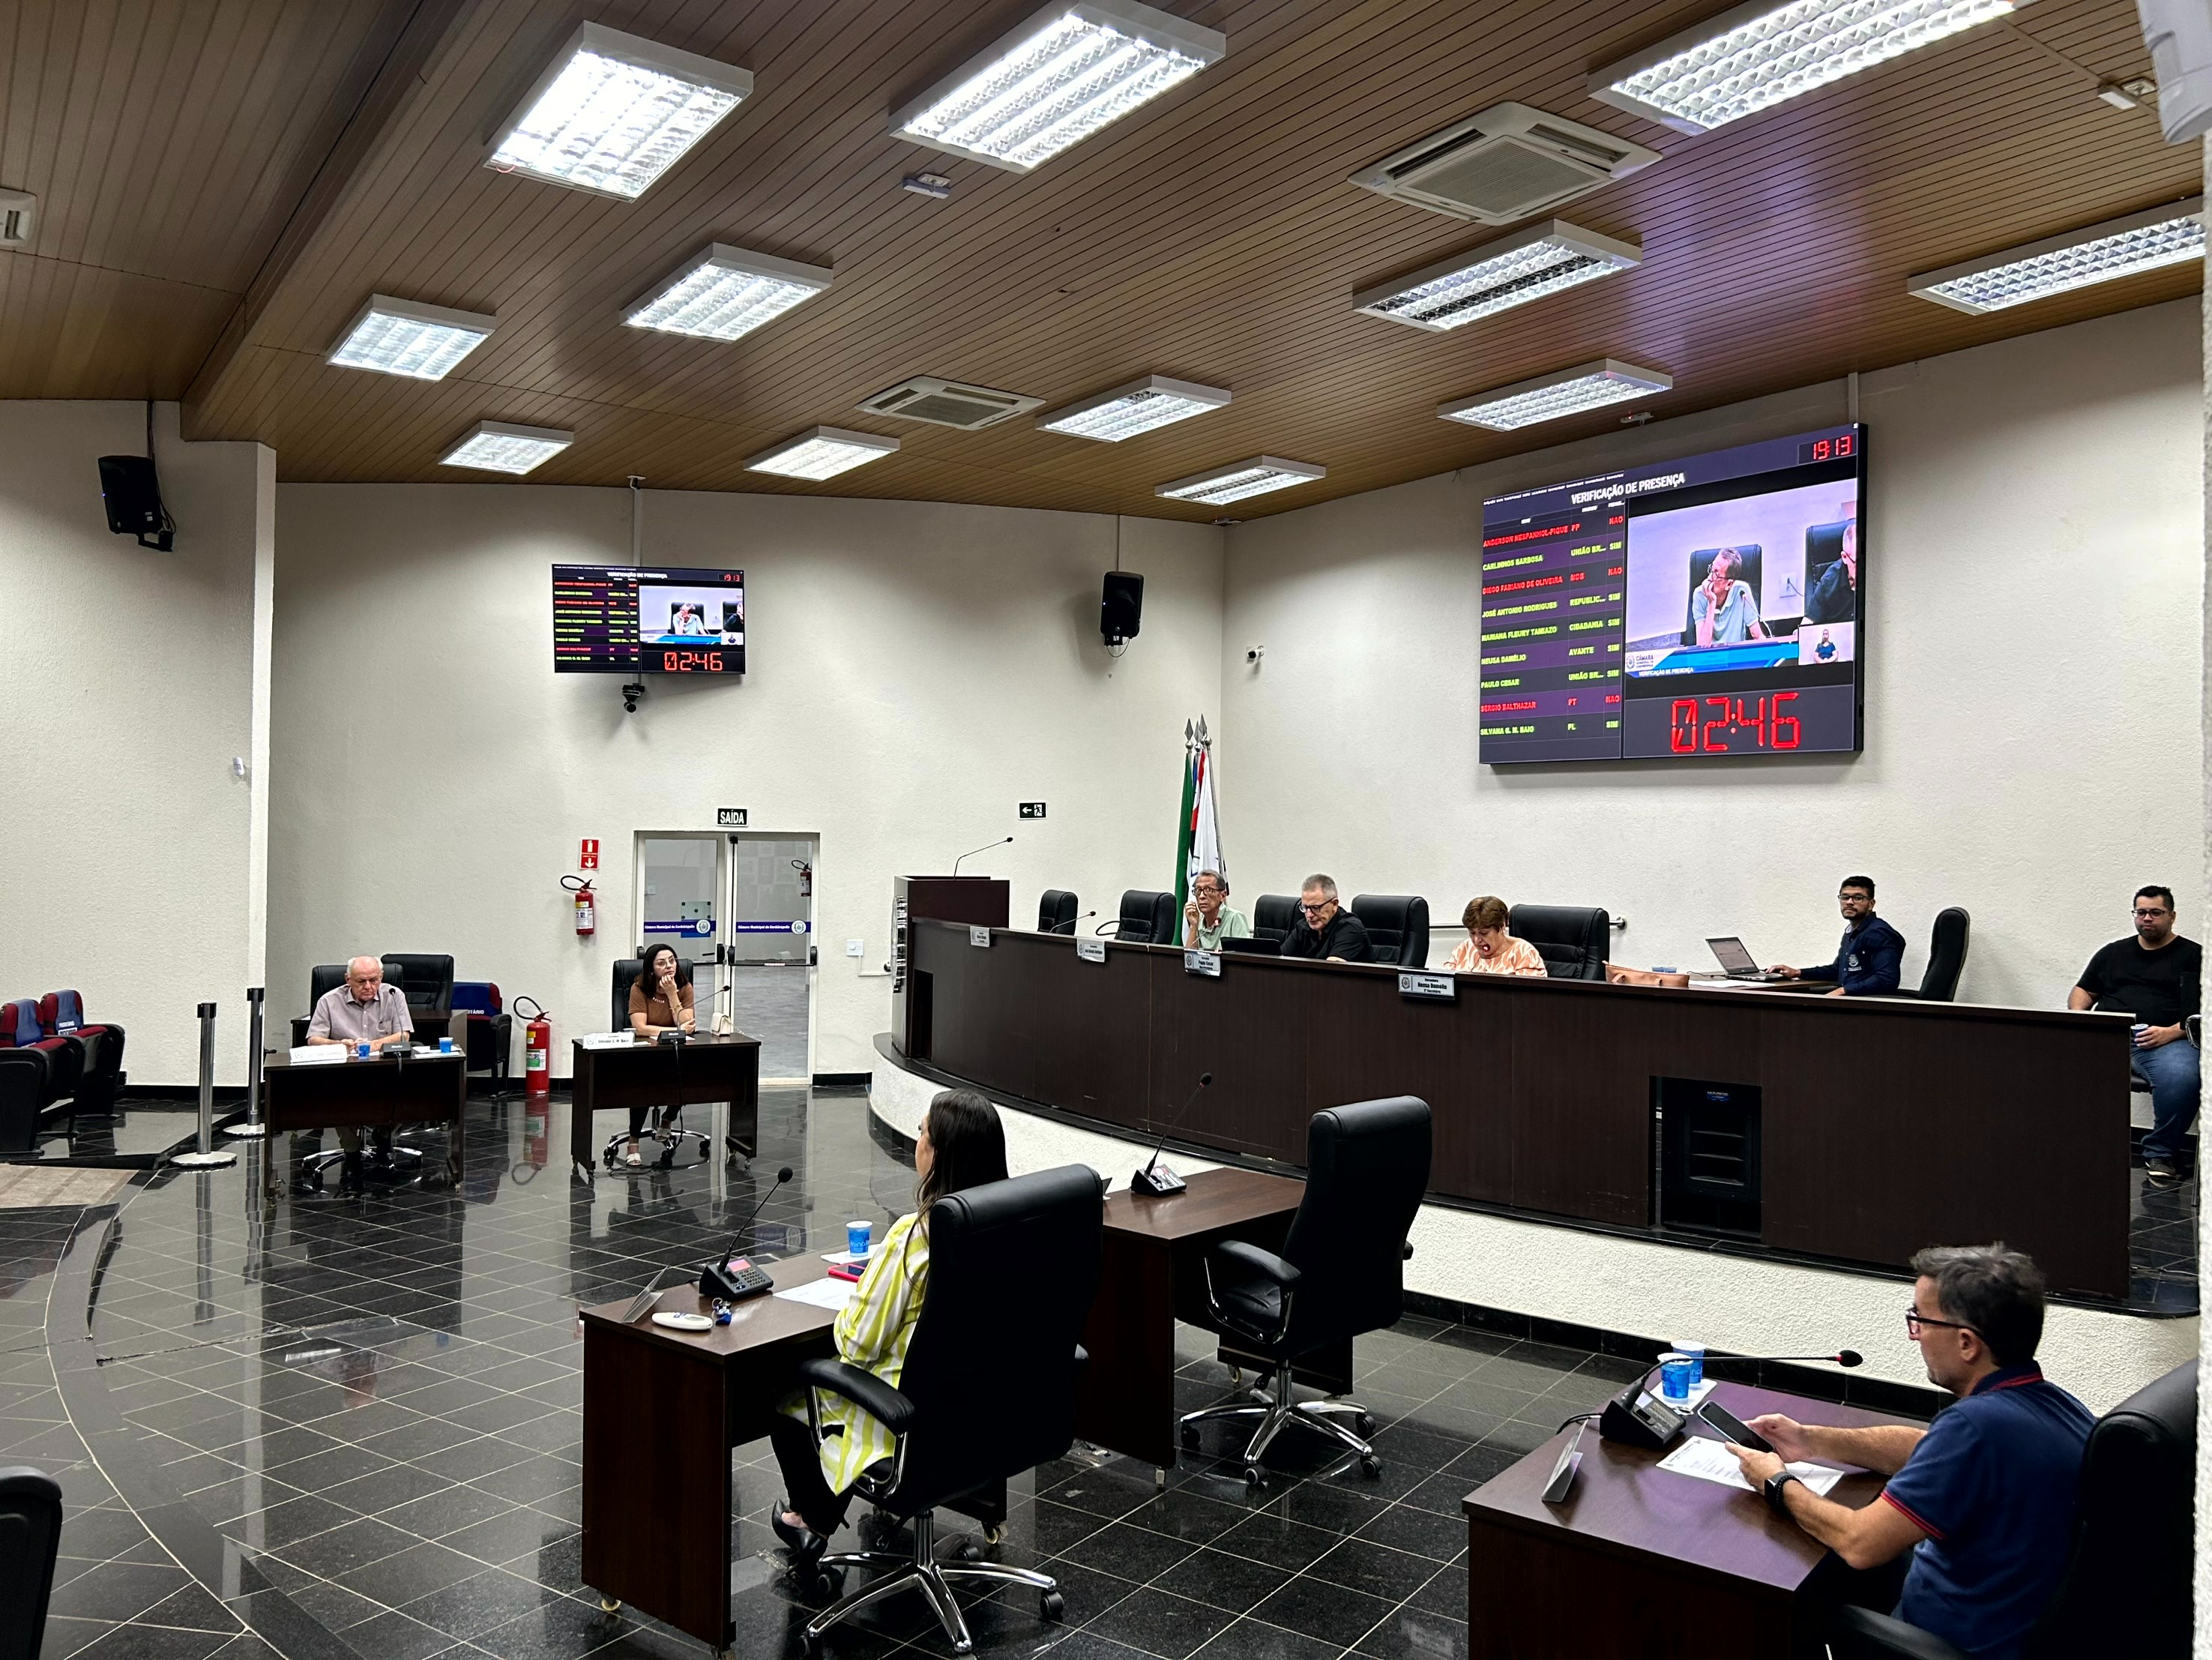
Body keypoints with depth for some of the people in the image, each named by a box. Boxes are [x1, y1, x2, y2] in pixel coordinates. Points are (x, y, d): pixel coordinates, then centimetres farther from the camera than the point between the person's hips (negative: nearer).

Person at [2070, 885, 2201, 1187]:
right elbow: (2083, 992, 29)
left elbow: (2202, 1011, 4)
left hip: (2164, 1040, -3)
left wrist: (2173, 1032, -13)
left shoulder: (2193, 956, 15)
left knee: (2182, 1078, -37)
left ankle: (2160, 1154, -16)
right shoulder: (2113, 953, 28)